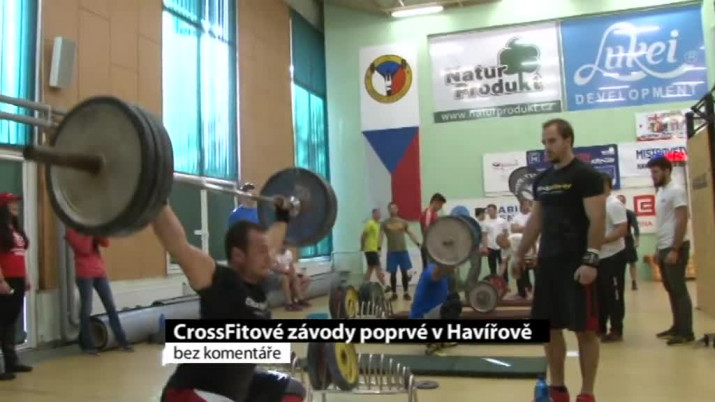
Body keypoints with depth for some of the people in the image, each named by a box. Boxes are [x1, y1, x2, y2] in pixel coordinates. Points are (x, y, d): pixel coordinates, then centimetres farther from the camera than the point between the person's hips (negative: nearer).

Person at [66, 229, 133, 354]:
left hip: (100, 272, 5)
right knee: (86, 309, -3)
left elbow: (105, 243, 0)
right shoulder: (71, 232, 0)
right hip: (84, 274, -5)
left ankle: (121, 340, 8)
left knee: (111, 307, 3)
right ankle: (87, 345, 6)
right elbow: (85, 250, -14)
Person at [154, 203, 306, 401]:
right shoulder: (220, 282, -24)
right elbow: (178, 245, -35)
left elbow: (273, 243, 19)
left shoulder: (258, 282, -1)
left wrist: (283, 215, 25)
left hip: (238, 385, 10)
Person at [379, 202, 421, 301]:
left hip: (403, 251, 1)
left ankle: (406, 293, 10)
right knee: (393, 273, 2)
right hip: (392, 252, -1)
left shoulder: (403, 222, 7)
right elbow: (381, 236, -2)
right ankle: (394, 294, 11)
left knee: (404, 272, 2)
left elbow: (410, 234, 8)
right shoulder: (384, 223, 2)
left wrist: (418, 244, -1)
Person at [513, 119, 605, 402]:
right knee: (550, 327, 11)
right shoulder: (541, 179, 14)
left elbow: (597, 220, -14)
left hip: (576, 264, -7)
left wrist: (590, 260, -21)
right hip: (547, 262, 7)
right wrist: (520, 254, 16)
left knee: (585, 329, -1)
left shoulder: (586, 175, -8)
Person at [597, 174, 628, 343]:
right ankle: (600, 329, 23)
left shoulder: (614, 204, -14)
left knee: (613, 295, -1)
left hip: (613, 256, -9)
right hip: (599, 257, 9)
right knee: (599, 294, 14)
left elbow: (622, 230, -22)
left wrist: (600, 240, -27)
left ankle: (616, 331, 7)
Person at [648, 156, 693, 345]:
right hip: (664, 248, 9)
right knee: (671, 289, 13)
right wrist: (658, 249, 18)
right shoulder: (661, 192, 17)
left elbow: (682, 221, -17)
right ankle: (677, 327, 20)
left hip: (675, 248, -9)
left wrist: (674, 250, -21)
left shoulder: (676, 191, -11)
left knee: (679, 289, -6)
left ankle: (686, 332, -1)